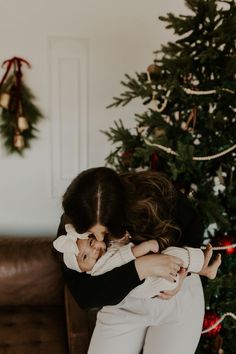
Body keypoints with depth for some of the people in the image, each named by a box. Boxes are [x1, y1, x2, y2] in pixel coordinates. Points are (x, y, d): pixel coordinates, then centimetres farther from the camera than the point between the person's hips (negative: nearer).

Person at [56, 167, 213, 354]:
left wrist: (182, 271, -19)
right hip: (123, 304, 1)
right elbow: (83, 295, -26)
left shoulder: (156, 194, -24)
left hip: (179, 294, 0)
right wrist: (141, 267, -37)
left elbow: (194, 225, -5)